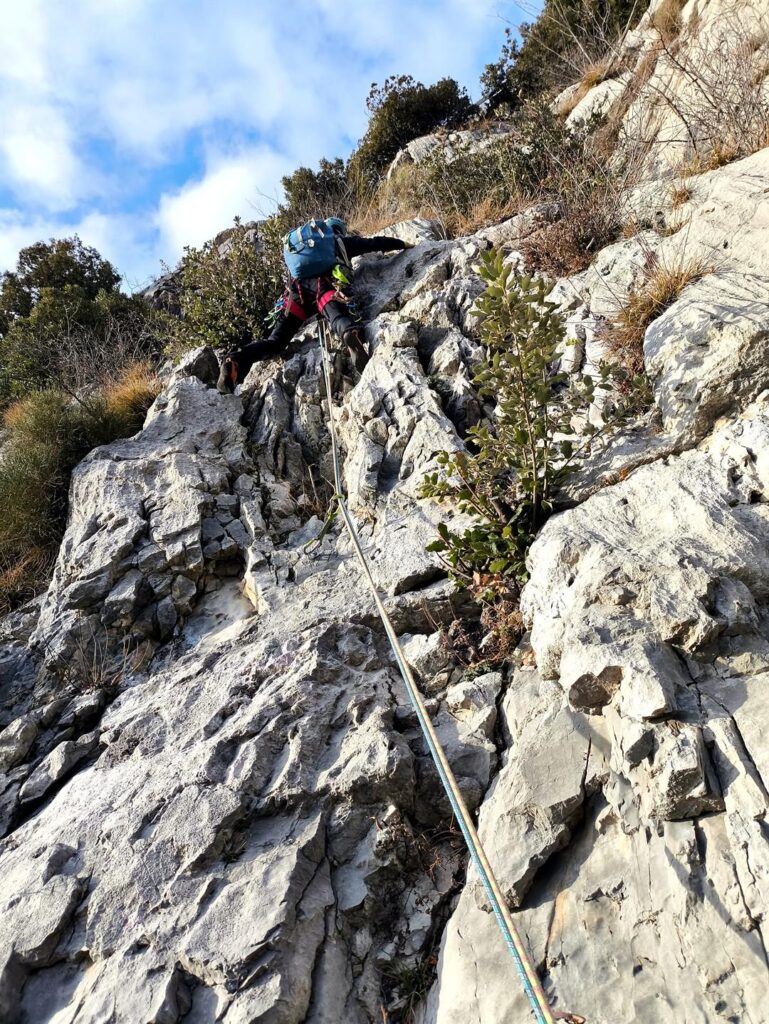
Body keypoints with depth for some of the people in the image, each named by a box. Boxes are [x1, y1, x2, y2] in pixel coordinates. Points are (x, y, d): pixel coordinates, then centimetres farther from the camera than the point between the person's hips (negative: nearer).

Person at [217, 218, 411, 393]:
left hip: (297, 288, 4)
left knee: (275, 341, 2)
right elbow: (375, 243, 32)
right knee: (339, 317, -33)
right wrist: (403, 244, 44)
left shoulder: (299, 240, 43)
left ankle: (236, 359, -21)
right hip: (325, 284, -4)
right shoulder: (341, 240, 30)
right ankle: (350, 334, -69)